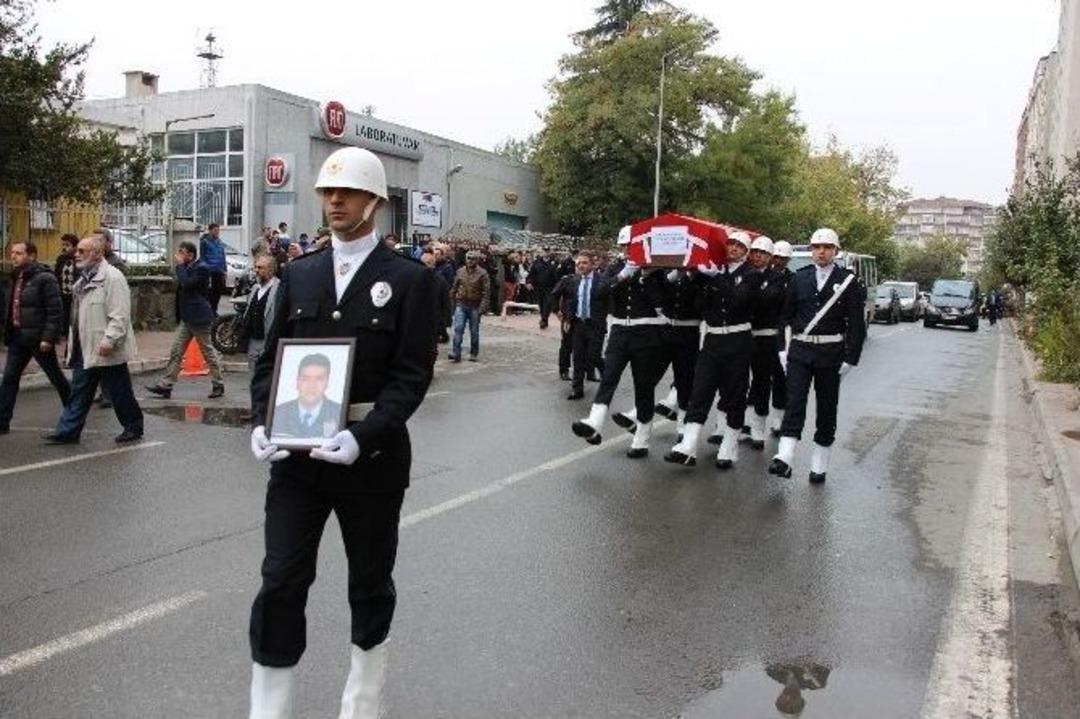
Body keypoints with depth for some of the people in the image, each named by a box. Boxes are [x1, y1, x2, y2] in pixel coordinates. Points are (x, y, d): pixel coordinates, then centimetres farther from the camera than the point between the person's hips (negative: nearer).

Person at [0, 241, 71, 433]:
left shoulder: (45, 279, -14)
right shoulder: (16, 278, 11)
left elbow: (56, 311, -17)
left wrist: (48, 338, -22)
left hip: (38, 338, -7)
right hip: (18, 338, 7)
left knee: (56, 377, 8)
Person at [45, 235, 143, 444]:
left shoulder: (112, 277, -16)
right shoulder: (84, 278, 15)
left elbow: (119, 315, -22)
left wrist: (109, 340, -27)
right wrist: (72, 339, 20)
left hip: (106, 351, -9)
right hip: (84, 349, 9)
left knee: (119, 392, 4)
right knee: (78, 391, 11)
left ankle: (133, 427, 18)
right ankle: (67, 431, 15)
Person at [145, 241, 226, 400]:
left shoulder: (201, 268, -14)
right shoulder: (187, 268, 13)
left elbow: (186, 284, -25)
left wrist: (180, 266, -17)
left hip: (198, 318, -9)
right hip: (186, 317, 9)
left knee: (208, 352, 2)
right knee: (176, 352, 5)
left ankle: (219, 385, 13)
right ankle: (165, 385, 5)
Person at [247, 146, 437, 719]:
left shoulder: (409, 279, -4)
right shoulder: (298, 274, 8)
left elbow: (412, 374, -10)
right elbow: (270, 358, 10)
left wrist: (362, 436, -23)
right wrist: (261, 423, -7)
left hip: (372, 453, -2)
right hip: (296, 451, 3)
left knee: (370, 582, 14)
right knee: (280, 583, 0)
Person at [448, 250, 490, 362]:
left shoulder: (482, 273, -5)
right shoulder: (460, 271, 6)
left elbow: (485, 292, -9)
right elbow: (454, 288, 13)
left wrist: (482, 307, -16)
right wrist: (452, 303, 10)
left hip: (475, 306, -2)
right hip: (461, 305, 2)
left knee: (474, 332, 8)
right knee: (458, 329, -7)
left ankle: (474, 354, 20)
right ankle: (456, 354, -7)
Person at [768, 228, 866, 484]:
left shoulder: (848, 281, -1)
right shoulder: (799, 278, 7)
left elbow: (857, 324, -2)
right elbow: (785, 316, 10)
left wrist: (851, 359, -6)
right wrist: (782, 349, 2)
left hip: (831, 354, -1)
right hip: (800, 350, 1)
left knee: (827, 409, 7)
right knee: (794, 403, -10)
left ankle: (819, 466, 16)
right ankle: (784, 458, -20)